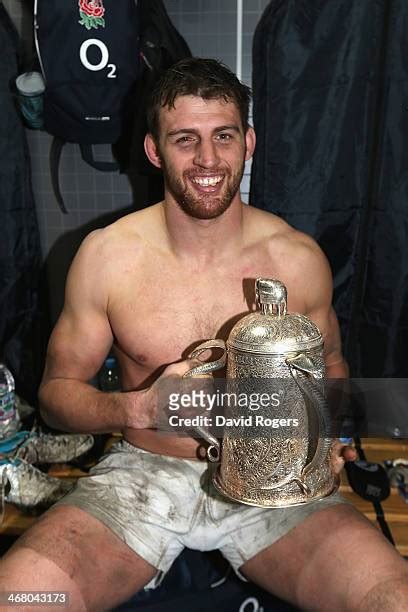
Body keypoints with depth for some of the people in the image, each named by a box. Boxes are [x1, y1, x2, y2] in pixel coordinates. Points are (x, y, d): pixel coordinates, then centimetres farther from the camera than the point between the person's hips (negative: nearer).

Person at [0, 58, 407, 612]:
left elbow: (328, 363, 13)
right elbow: (57, 390, 0)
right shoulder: (106, 254, -7)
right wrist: (140, 406, -19)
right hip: (144, 471, 0)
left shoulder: (299, 258, -5)